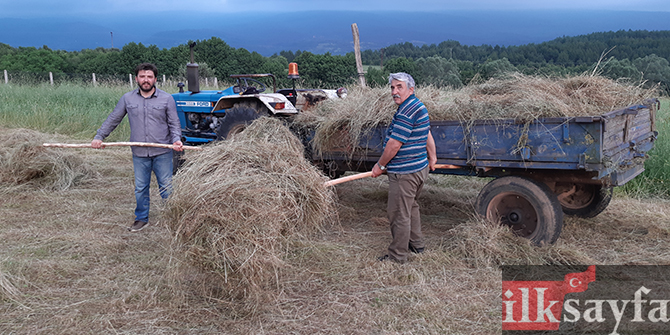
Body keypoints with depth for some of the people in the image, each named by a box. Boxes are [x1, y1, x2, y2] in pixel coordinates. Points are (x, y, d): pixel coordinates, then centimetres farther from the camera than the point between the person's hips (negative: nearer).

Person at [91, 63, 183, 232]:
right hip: (139, 154, 2)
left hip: (162, 153, -2)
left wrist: (176, 140, -16)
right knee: (140, 188, 11)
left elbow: (174, 124, 1)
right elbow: (112, 120, 12)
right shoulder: (127, 99, 5)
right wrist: (99, 137, 8)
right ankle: (142, 219, 25)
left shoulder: (166, 99, 0)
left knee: (166, 188, 5)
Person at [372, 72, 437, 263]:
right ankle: (417, 245, 38)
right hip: (420, 168, 11)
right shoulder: (418, 106, 12)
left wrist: (380, 165, -10)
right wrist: (432, 158, 34)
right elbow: (428, 135, 23)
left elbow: (394, 144, -22)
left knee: (399, 214, -2)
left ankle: (398, 256, 6)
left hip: (404, 173, -11)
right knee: (411, 207, 24)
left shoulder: (407, 112, -21)